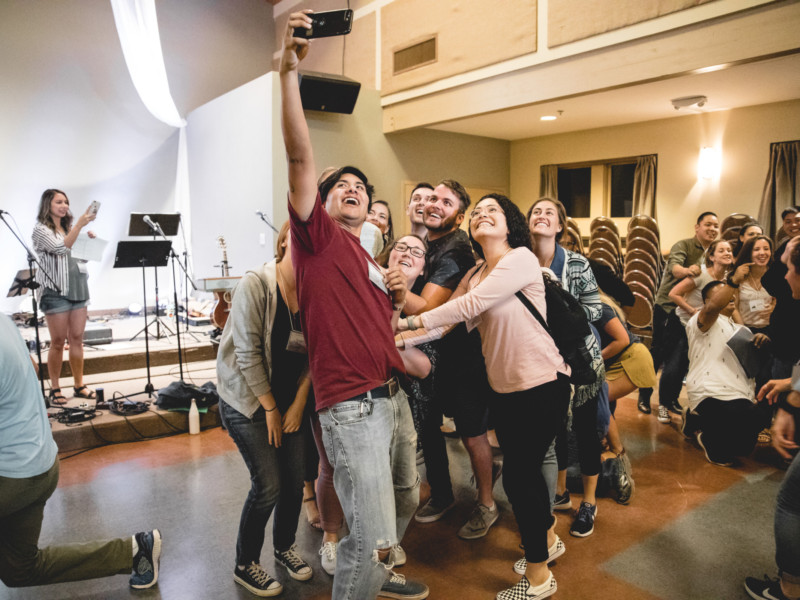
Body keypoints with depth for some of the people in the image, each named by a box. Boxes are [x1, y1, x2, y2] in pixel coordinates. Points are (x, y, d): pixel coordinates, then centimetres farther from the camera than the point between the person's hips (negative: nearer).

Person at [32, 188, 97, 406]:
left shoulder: (69, 227, 15)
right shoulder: (41, 229, -4)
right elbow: (61, 248, -19)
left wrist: (89, 241, 2)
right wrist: (80, 225, -22)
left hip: (78, 287, 6)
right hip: (55, 290, -6)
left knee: (77, 339, 8)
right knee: (58, 342, -1)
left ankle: (79, 385, 15)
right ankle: (55, 389, 10)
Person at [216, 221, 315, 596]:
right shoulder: (256, 284, -19)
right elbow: (248, 354, -17)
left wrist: (298, 403, -4)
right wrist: (270, 409, -11)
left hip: (291, 398, 5)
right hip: (248, 400, -5)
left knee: (296, 480, 7)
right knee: (268, 485, -4)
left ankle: (284, 547, 35)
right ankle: (245, 565, 21)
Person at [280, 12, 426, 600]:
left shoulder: (373, 262, 18)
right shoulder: (318, 234, -2)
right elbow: (300, 156, -15)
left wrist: (399, 297, 2)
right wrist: (289, 71, -22)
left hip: (393, 396, 9)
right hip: (352, 405, -8)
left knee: (405, 501, 25)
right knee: (372, 538, -9)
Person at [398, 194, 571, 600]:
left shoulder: (521, 259, -13)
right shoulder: (474, 275, 10)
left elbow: (470, 305, -23)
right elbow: (445, 320, -1)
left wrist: (408, 322, -21)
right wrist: (396, 340, -14)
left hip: (541, 383, -7)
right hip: (504, 387, 7)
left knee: (518, 475, 0)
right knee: (524, 470, 20)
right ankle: (547, 539, 47)